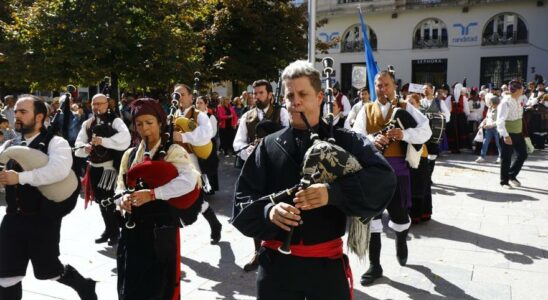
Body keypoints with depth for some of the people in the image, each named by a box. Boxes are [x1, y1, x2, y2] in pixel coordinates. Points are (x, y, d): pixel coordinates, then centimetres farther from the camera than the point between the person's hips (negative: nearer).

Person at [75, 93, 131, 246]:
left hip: (109, 166, -6)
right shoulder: (87, 124, 11)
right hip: (93, 166, 7)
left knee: (108, 199, -7)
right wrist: (84, 148, -15)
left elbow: (125, 137, -25)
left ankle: (115, 232, 11)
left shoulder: (115, 120, -7)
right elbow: (78, 142, 8)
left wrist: (103, 140, -31)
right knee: (100, 199, 15)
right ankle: (109, 229, 31)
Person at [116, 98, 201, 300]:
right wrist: (123, 199, -13)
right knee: (131, 283, 16)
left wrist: (151, 194, -27)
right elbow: (121, 185, 10)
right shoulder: (130, 154, 11)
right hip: (132, 227, 6)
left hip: (161, 227, -5)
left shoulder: (173, 151, -8)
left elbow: (189, 181, -25)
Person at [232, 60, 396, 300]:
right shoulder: (268, 146, 3)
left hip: (327, 262, -1)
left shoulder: (346, 142, -2)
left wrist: (333, 192, -29)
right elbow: (242, 200, 1)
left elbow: (384, 179, -16)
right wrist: (268, 212, -20)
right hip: (277, 263, 1)